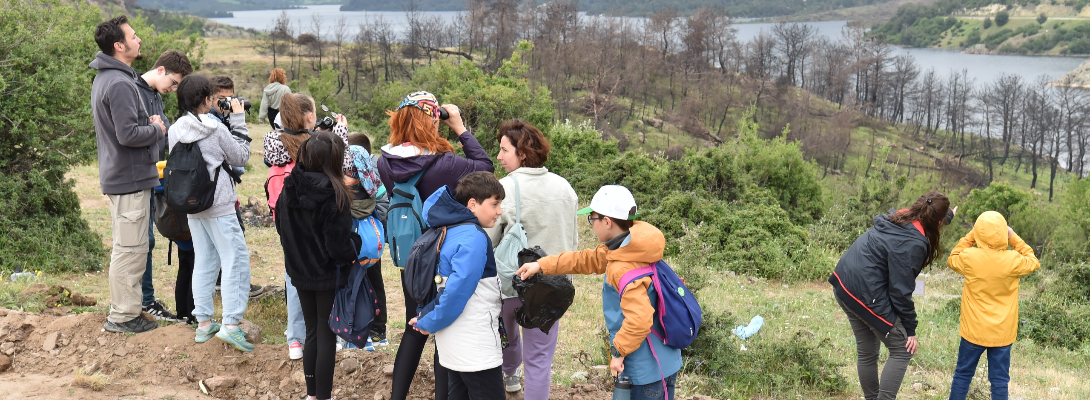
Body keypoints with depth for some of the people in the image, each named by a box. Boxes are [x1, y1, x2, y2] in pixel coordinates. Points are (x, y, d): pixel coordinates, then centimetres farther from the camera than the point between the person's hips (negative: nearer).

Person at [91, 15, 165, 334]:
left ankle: (124, 308, 28)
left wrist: (148, 123, 7)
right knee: (130, 248, -4)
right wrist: (157, 129, -9)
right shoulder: (119, 83, -20)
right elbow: (128, 134, -25)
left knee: (127, 247, 19)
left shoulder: (104, 79, 14)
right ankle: (122, 316, 3)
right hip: (130, 178, -11)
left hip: (117, 175, 11)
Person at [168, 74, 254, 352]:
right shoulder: (216, 129, -13)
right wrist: (238, 120, 4)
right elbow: (241, 157, -1)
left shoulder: (175, 131, 3)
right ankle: (231, 324, -12)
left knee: (204, 262, 14)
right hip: (219, 206, -7)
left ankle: (203, 323, 17)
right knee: (236, 260, -3)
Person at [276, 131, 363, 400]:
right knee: (327, 336, 6)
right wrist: (356, 242, -3)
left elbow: (282, 229, 11)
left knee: (312, 332, 19)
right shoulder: (333, 195, -22)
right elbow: (339, 246, -22)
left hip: (300, 274, 6)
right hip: (328, 276, -6)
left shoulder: (289, 190, -3)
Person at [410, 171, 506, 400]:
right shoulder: (474, 238, -20)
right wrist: (429, 323, -14)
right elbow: (459, 288, -25)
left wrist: (426, 318, 12)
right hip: (474, 347, -10)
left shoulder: (451, 230, 9)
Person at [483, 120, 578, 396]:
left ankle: (509, 374, 53)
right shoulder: (565, 188, -3)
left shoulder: (505, 188, -17)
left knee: (507, 332, 29)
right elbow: (573, 241, 6)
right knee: (539, 359, 5)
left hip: (509, 282, -1)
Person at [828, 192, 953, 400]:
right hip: (865, 294, -10)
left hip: (844, 284, 10)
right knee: (902, 350, 2)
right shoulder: (912, 243, -20)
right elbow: (901, 290, -17)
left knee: (866, 351, 18)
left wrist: (948, 215, 45)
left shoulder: (899, 218, 5)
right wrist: (910, 329, -6)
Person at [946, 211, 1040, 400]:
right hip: (1002, 333, 0)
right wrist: (1014, 239, 5)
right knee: (999, 380, 8)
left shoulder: (969, 257, -14)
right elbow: (1033, 263, 8)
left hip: (974, 330, 0)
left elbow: (952, 260, 9)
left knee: (963, 375, 13)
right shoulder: (1013, 260, -14)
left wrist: (970, 237, 6)